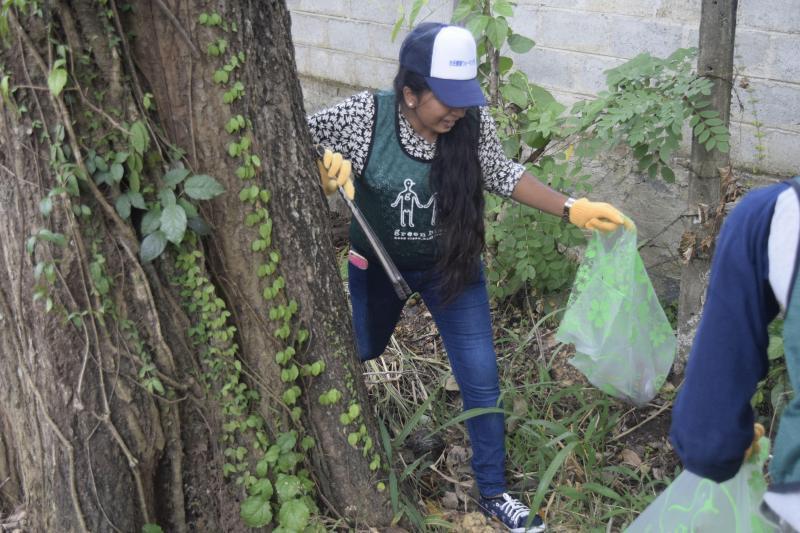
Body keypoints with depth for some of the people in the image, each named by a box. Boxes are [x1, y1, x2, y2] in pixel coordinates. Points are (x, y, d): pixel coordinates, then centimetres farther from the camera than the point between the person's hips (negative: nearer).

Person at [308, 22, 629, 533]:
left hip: (452, 268, 1)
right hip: (377, 269, 0)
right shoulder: (366, 115, -26)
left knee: (482, 381, 1)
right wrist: (322, 162, -38)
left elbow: (503, 174, -7)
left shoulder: (473, 123, -21)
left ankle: (493, 492, 20)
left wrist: (572, 209, -15)